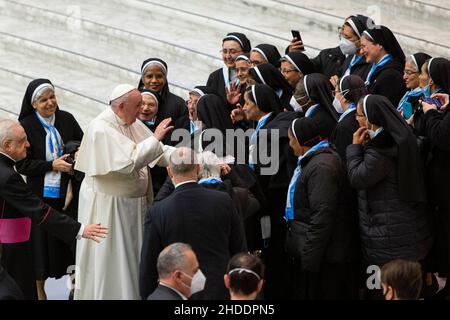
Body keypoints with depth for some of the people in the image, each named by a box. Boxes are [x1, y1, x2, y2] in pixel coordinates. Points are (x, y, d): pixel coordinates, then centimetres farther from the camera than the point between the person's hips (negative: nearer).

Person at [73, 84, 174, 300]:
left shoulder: (132, 124, 4)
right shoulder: (101, 129, -21)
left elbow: (159, 151, 6)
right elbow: (130, 161, -29)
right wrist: (156, 137, -21)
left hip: (134, 201, 8)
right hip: (108, 206, -8)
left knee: (132, 256, 14)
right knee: (110, 260, 2)